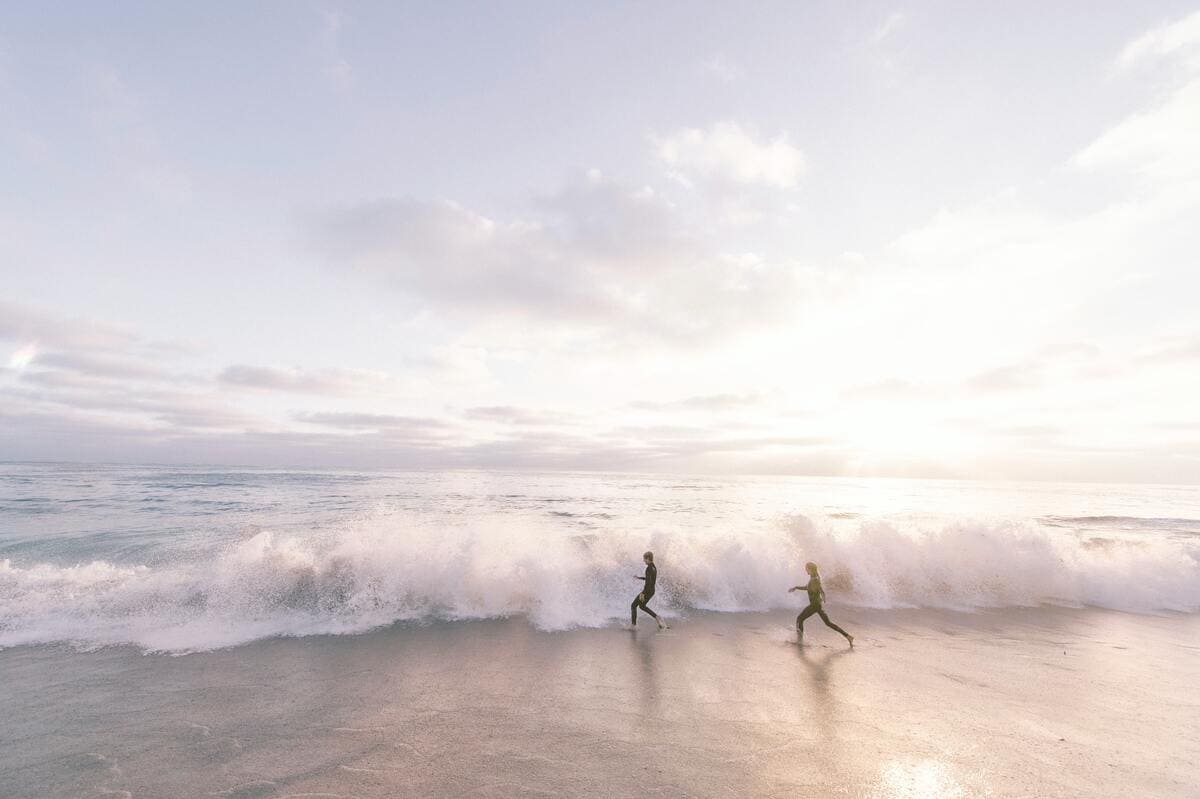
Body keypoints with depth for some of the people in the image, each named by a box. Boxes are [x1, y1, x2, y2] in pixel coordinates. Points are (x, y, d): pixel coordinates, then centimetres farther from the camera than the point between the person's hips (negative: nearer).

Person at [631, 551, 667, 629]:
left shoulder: (649, 568, -21)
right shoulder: (654, 567, 7)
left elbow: (648, 582, -27)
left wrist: (643, 593, -24)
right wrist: (639, 578, 26)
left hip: (647, 591, -9)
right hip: (652, 591, 9)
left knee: (633, 606, 6)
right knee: (642, 606, 25)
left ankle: (633, 625, 12)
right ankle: (657, 618, 16)